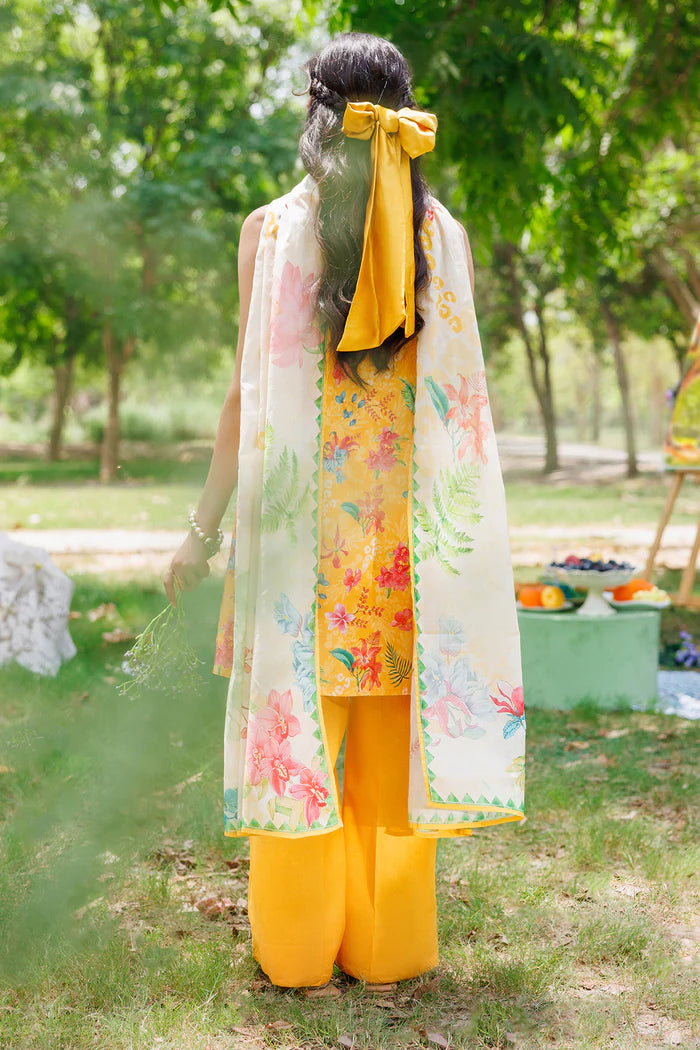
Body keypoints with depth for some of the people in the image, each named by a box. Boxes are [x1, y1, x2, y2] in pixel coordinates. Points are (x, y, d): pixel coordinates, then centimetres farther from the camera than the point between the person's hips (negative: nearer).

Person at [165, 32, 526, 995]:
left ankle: (297, 946, 16)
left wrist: (205, 529, 2)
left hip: (302, 515, -2)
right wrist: (461, 531, 15)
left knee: (299, 721, 6)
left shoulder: (273, 228, -3)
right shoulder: (445, 236, 3)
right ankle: (390, 944, 19)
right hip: (408, 515, 2)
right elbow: (461, 398, 5)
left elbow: (249, 394, -5)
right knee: (394, 733, 9)